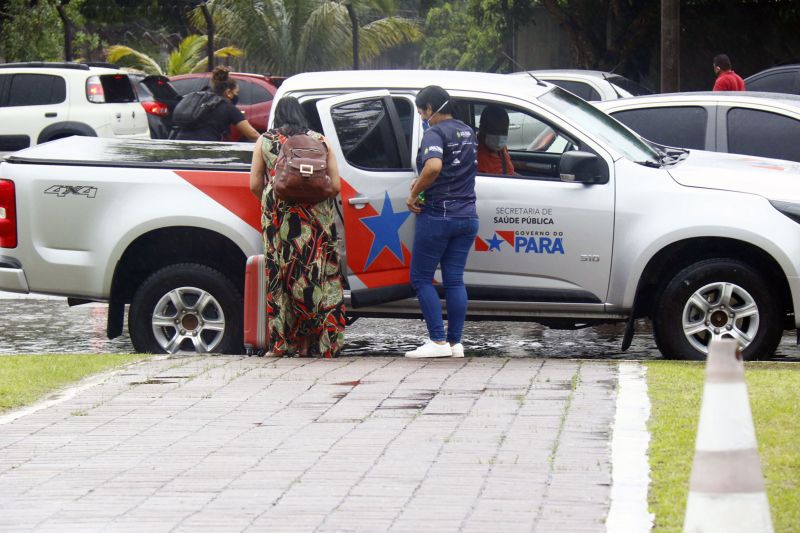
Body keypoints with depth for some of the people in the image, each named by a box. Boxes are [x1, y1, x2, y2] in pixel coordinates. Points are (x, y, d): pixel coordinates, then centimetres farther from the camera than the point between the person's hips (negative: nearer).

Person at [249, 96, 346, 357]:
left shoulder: (265, 141, 5)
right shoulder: (320, 141, 6)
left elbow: (255, 185, 3)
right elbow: (335, 186, 2)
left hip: (278, 218, 0)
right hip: (316, 220, 0)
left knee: (280, 277, 4)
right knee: (316, 276, 4)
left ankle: (281, 342, 2)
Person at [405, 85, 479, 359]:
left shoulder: (434, 134, -13)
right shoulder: (467, 132, 13)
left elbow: (433, 166, -32)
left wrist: (414, 194, -19)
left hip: (437, 216, -7)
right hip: (467, 217, 7)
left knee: (421, 279, 2)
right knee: (454, 280, 9)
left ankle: (438, 341, -5)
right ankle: (456, 342, 6)